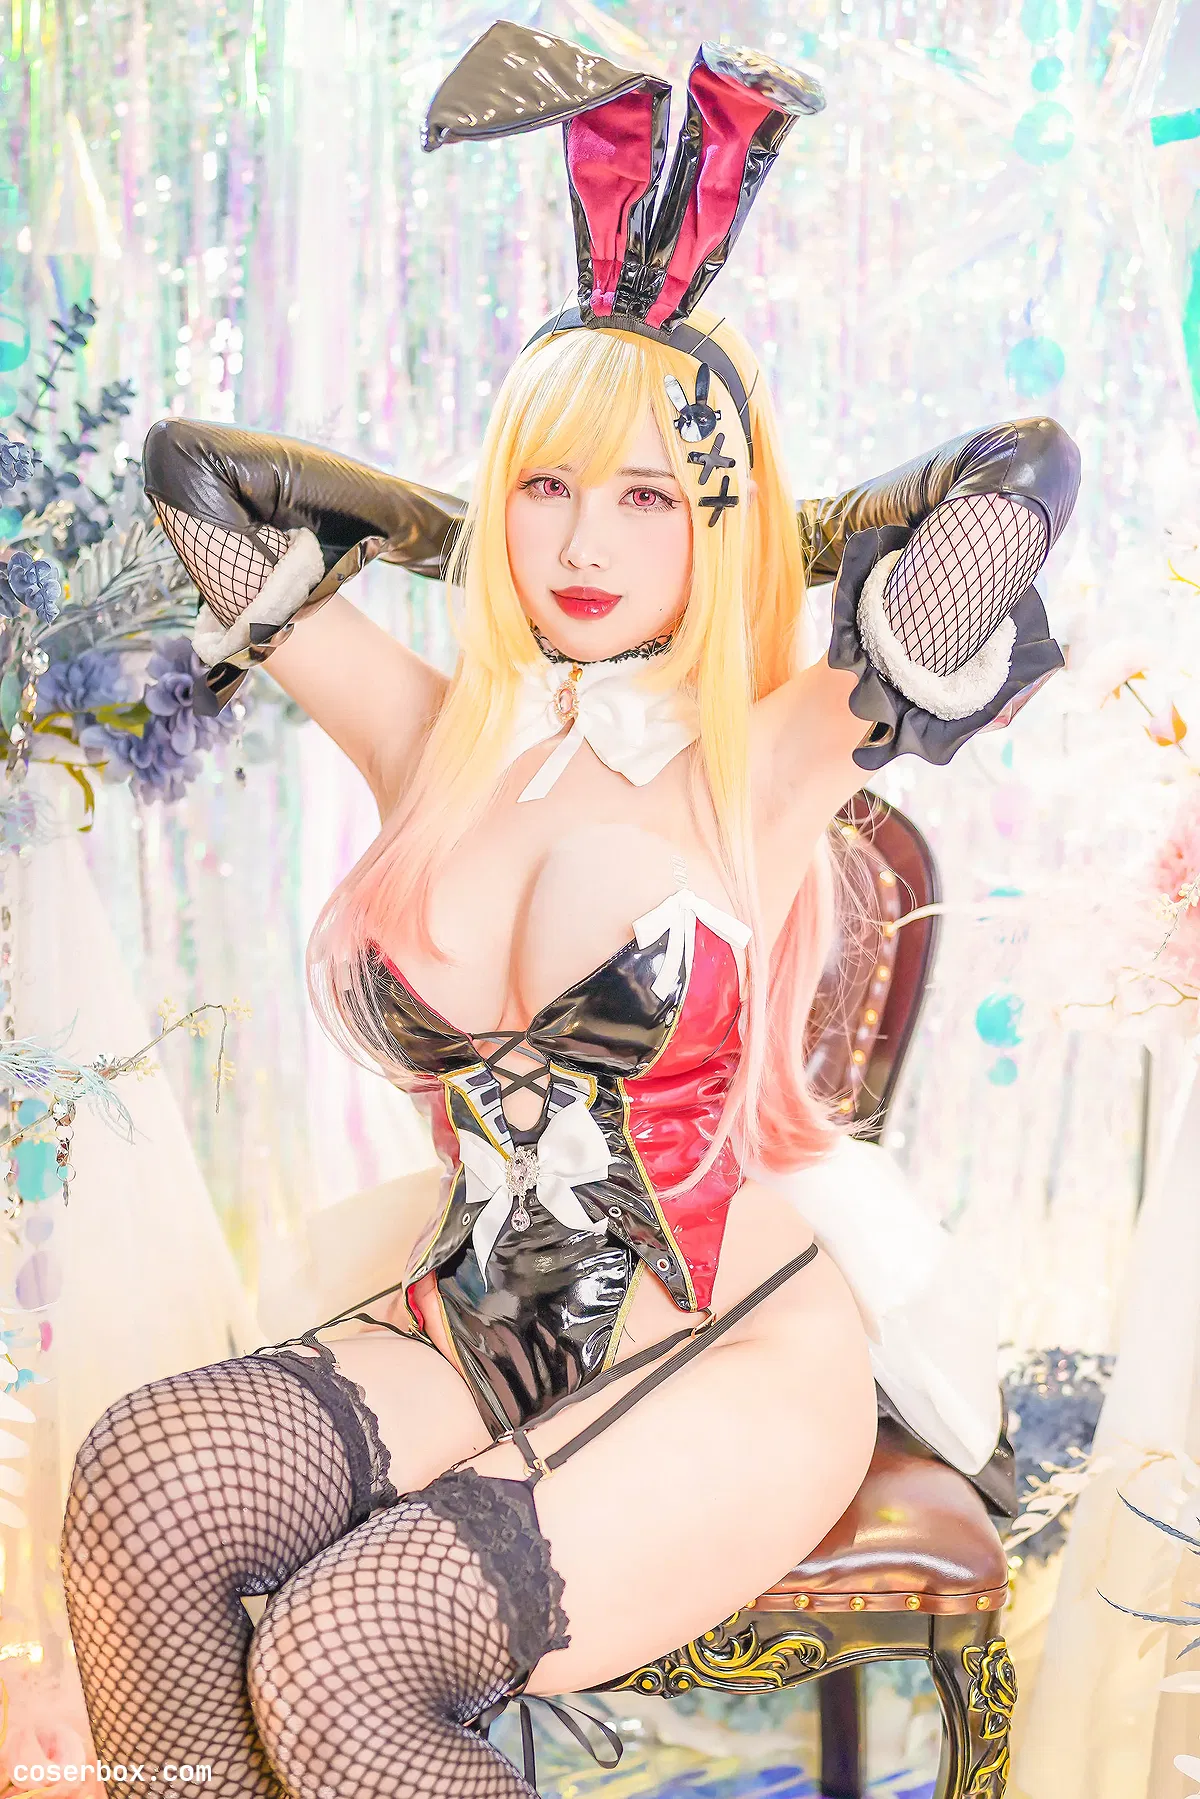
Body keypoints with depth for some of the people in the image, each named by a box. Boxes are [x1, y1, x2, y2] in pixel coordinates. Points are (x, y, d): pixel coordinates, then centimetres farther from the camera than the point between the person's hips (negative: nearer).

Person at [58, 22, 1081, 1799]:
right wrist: (486, 542, 13)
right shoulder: (434, 745, 4)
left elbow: (1031, 473, -18)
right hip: (470, 1338, 4)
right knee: (148, 1474, -22)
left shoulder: (771, 764, -8)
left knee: (343, 1651, -25)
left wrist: (756, 547, -3)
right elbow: (190, 468, 11)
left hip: (736, 1372, -4)